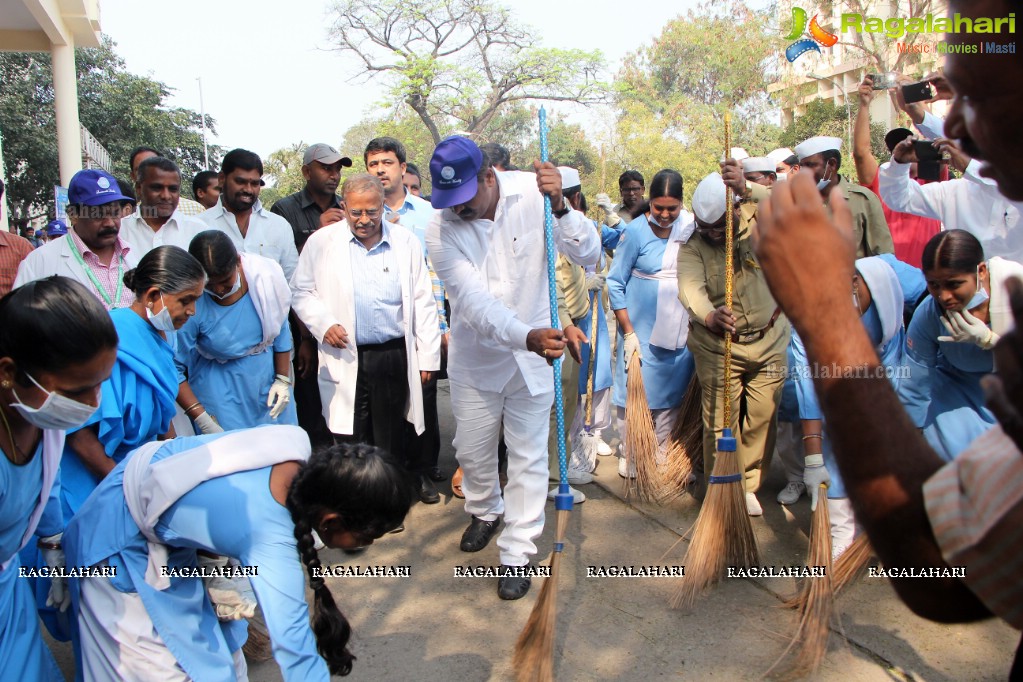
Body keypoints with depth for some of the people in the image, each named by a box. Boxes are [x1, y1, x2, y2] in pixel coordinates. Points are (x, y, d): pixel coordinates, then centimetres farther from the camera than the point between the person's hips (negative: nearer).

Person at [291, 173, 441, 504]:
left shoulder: (406, 242, 5)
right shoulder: (321, 242, 2)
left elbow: (423, 302, 6)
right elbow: (301, 291, 10)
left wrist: (427, 356, 4)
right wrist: (323, 323, -9)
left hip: (395, 355, 1)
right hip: (346, 359, 0)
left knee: (394, 433, 9)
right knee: (352, 437, 5)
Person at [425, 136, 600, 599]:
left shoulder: (531, 195, -15)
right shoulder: (441, 230, -17)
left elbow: (589, 255, -18)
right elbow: (475, 301, -28)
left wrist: (560, 206, -34)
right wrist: (528, 336, -44)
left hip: (534, 353, -1)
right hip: (476, 357, 1)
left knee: (529, 456, 6)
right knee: (472, 449, 16)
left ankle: (516, 554, 22)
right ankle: (485, 512, 48)